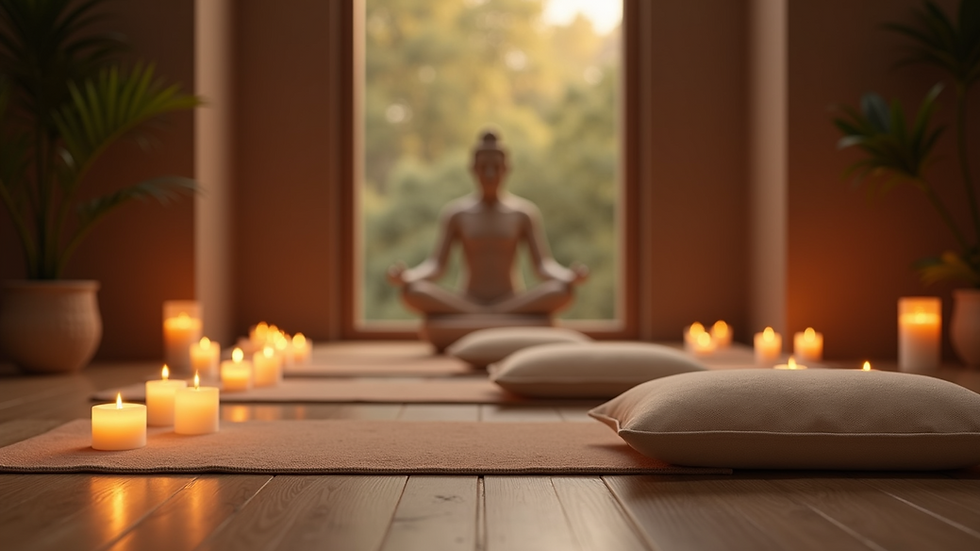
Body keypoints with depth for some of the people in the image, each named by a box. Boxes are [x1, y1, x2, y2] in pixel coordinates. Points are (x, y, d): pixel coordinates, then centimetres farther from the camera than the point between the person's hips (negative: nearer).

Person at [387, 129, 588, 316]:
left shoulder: (524, 212, 5)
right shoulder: (455, 213, 6)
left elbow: (543, 265, -2)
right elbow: (437, 264, -1)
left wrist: (570, 276, -25)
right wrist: (406, 276, -23)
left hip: (512, 306, 0)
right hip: (466, 305, 0)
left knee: (562, 291, -30)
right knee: (413, 292, -30)